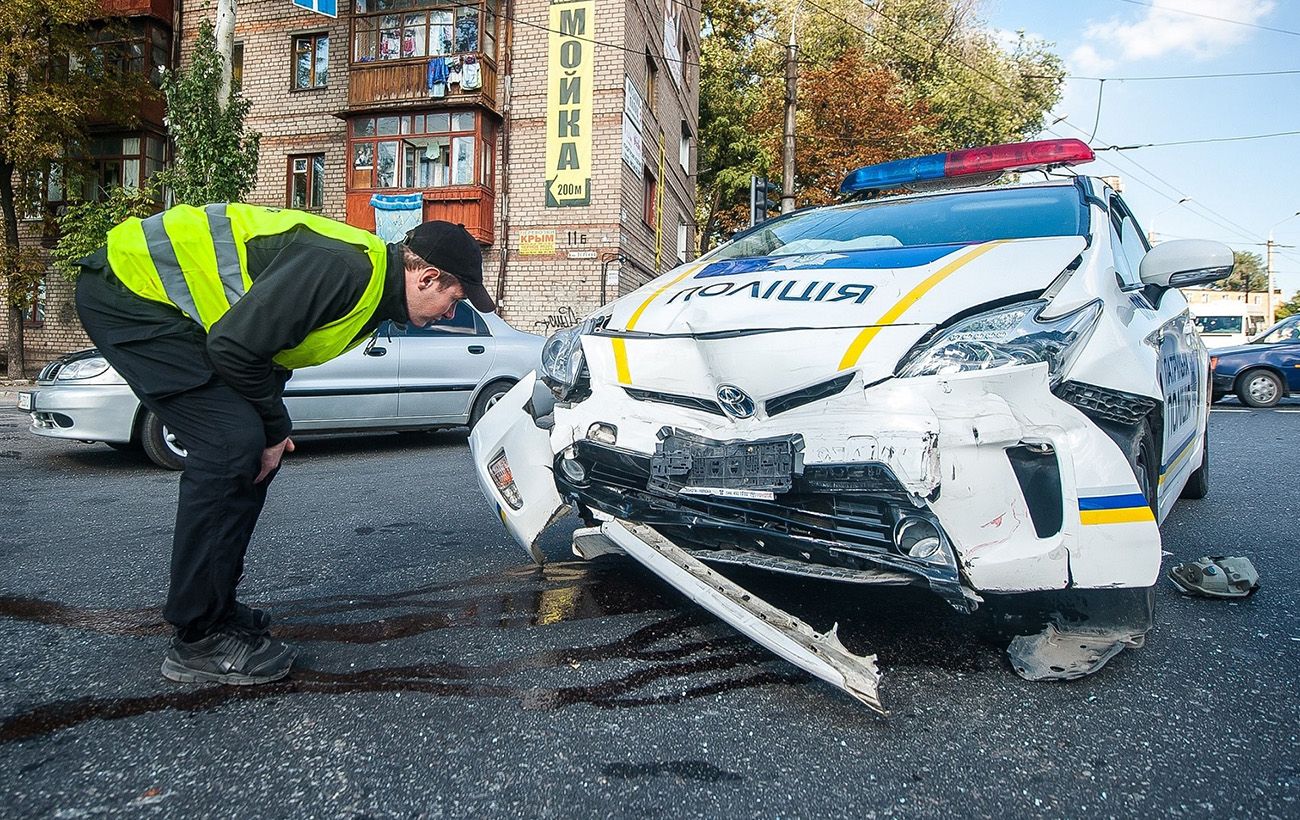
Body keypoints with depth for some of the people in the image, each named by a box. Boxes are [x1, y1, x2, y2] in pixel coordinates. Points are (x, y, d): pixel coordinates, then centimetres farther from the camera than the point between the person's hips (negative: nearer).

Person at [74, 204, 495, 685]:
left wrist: (272, 430, 3)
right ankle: (197, 640, -7)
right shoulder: (344, 268, -26)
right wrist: (275, 429, -14)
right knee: (232, 443, -18)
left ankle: (215, 608, 17)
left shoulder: (373, 286, 6)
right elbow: (236, 346, -27)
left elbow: (269, 351, 14)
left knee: (255, 449, 6)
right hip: (130, 288, -10)